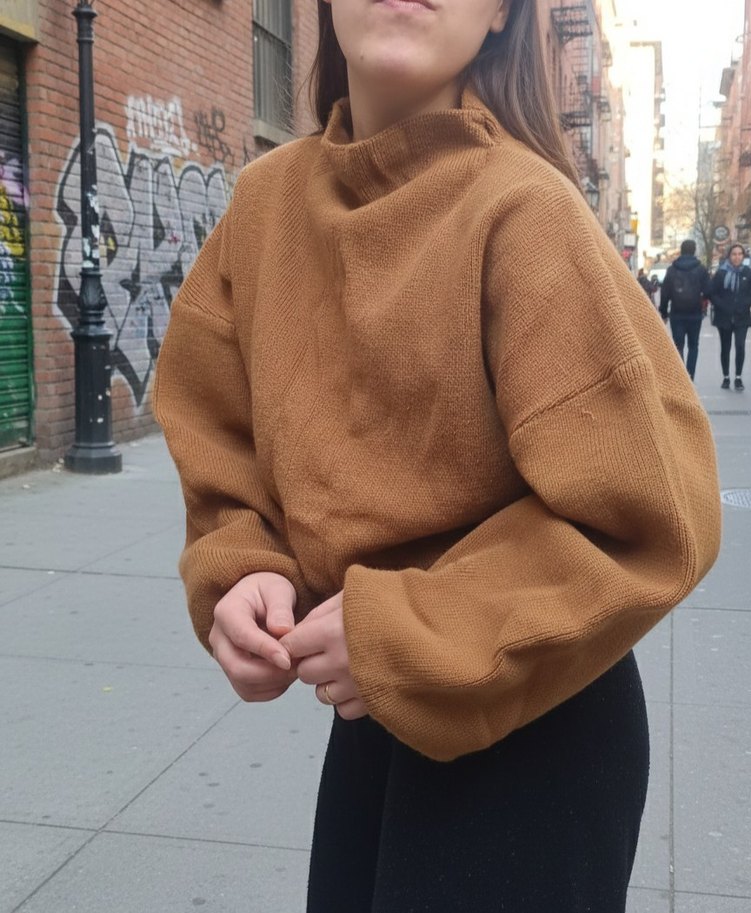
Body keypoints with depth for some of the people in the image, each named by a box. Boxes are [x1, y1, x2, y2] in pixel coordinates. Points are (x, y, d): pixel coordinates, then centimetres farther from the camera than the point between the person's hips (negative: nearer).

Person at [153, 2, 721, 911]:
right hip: (370, 711, 6)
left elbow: (643, 514, -21)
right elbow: (221, 434, 7)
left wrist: (408, 638, -22)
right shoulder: (265, 201, -2)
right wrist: (245, 574, -10)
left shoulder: (522, 208, -20)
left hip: (531, 730, -5)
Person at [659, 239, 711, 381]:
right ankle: (689, 375, 3)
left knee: (678, 345, 4)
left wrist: (664, 313, 5)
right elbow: (707, 292, -8)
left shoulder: (672, 269, 1)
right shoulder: (701, 269, -4)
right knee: (693, 345, 12)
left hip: (676, 314, 1)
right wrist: (704, 304, 12)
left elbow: (665, 293, 0)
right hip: (695, 313, 0)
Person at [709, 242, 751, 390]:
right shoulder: (721, 273, -1)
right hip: (724, 317, 0)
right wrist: (721, 306, -13)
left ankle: (738, 377, -1)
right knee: (725, 348, 9)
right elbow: (712, 293, -1)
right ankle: (726, 377, 21)